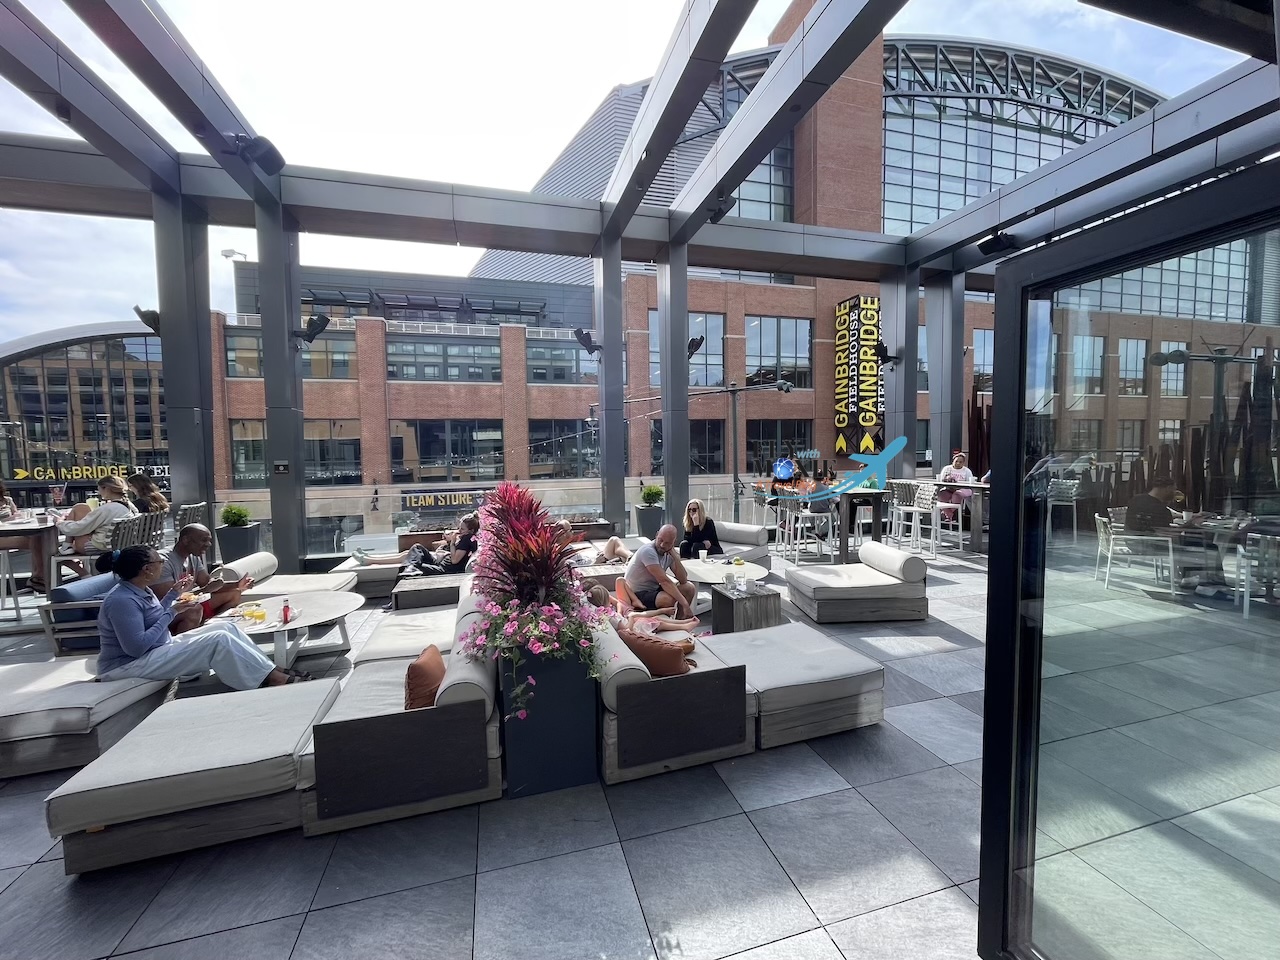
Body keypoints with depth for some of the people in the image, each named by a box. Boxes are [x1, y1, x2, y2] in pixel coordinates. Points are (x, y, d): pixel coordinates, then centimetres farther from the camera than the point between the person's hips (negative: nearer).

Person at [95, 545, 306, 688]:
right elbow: (136, 647, -27)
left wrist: (174, 593, 11)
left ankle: (272, 671, -7)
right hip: (129, 666, -10)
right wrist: (172, 613, -22)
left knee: (226, 628, -2)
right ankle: (272, 679, -20)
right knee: (218, 640, -24)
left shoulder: (139, 590, 7)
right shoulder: (122, 600, -23)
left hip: (157, 650, 10)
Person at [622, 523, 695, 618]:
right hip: (637, 594, -8)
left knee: (690, 588, 1)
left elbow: (683, 580, -5)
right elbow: (664, 581, -30)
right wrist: (685, 604, -32)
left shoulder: (669, 553, -1)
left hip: (654, 589, 8)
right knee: (669, 599, -33)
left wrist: (675, 556, -17)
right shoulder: (648, 551, -25)